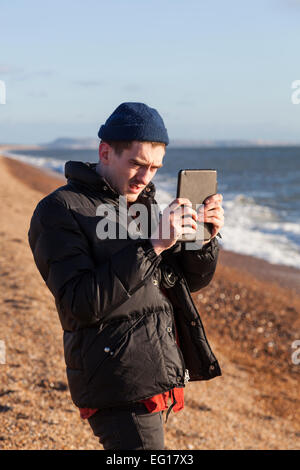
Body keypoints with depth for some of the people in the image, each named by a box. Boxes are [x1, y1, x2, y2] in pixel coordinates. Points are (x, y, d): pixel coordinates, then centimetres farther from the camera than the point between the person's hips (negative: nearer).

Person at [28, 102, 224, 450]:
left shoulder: (142, 202, 15)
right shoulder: (59, 211, -9)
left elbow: (193, 279, 17)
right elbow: (80, 304, -21)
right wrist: (151, 245, -25)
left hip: (158, 376, 8)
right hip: (120, 385, -8)